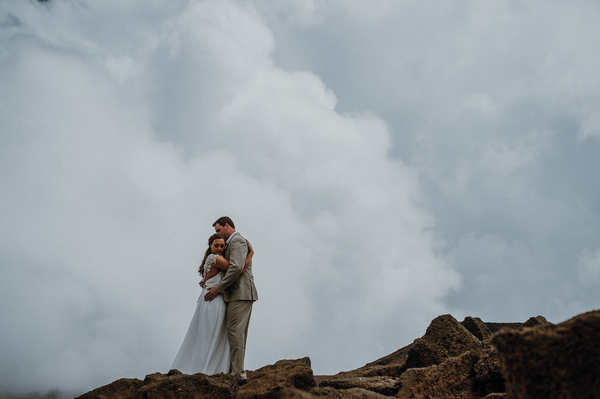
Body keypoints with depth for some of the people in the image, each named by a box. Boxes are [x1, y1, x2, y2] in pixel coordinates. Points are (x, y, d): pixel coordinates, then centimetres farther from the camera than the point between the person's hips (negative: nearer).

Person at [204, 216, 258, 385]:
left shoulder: (237, 241, -7)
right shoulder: (235, 242, 26)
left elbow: (236, 268, -21)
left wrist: (219, 289, -17)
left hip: (240, 294, -11)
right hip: (241, 294, 11)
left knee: (235, 332, -11)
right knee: (238, 334, 10)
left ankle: (238, 374, -11)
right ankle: (236, 370, 14)